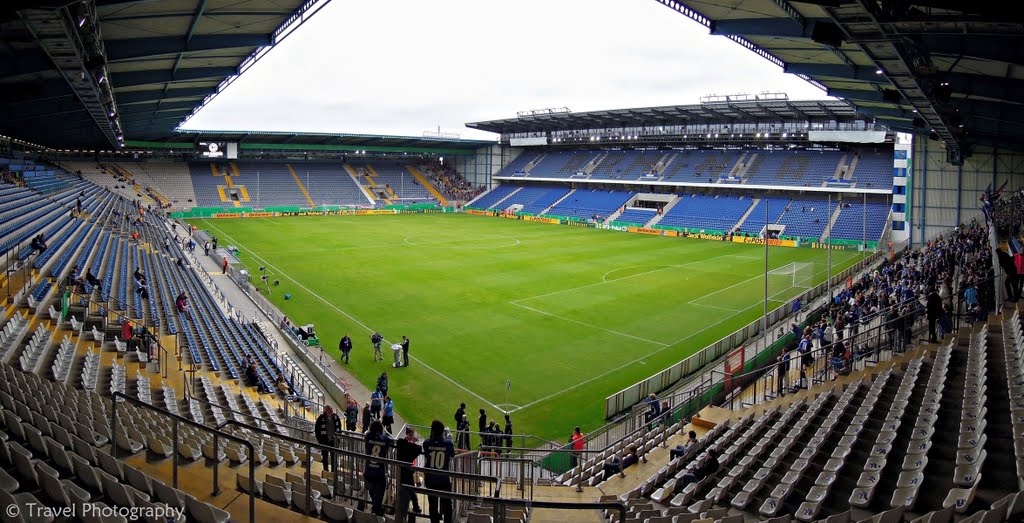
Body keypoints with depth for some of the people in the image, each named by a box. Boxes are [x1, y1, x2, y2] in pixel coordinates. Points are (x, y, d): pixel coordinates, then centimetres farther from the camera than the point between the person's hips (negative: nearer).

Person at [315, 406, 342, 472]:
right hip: (324, 440, -3)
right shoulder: (321, 418, -15)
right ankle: (326, 471, 22)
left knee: (333, 456, 12)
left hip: (333, 440, 3)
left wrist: (338, 435, 4)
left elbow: (339, 426, 8)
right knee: (325, 457, 10)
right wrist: (319, 439, -9)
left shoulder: (335, 417, -5)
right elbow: (317, 429, -7)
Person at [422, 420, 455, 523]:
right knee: (446, 505, 13)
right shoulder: (448, 443, -14)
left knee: (433, 505, 13)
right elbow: (453, 455, 3)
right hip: (444, 480, -1)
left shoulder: (427, 443, -12)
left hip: (431, 480, 1)